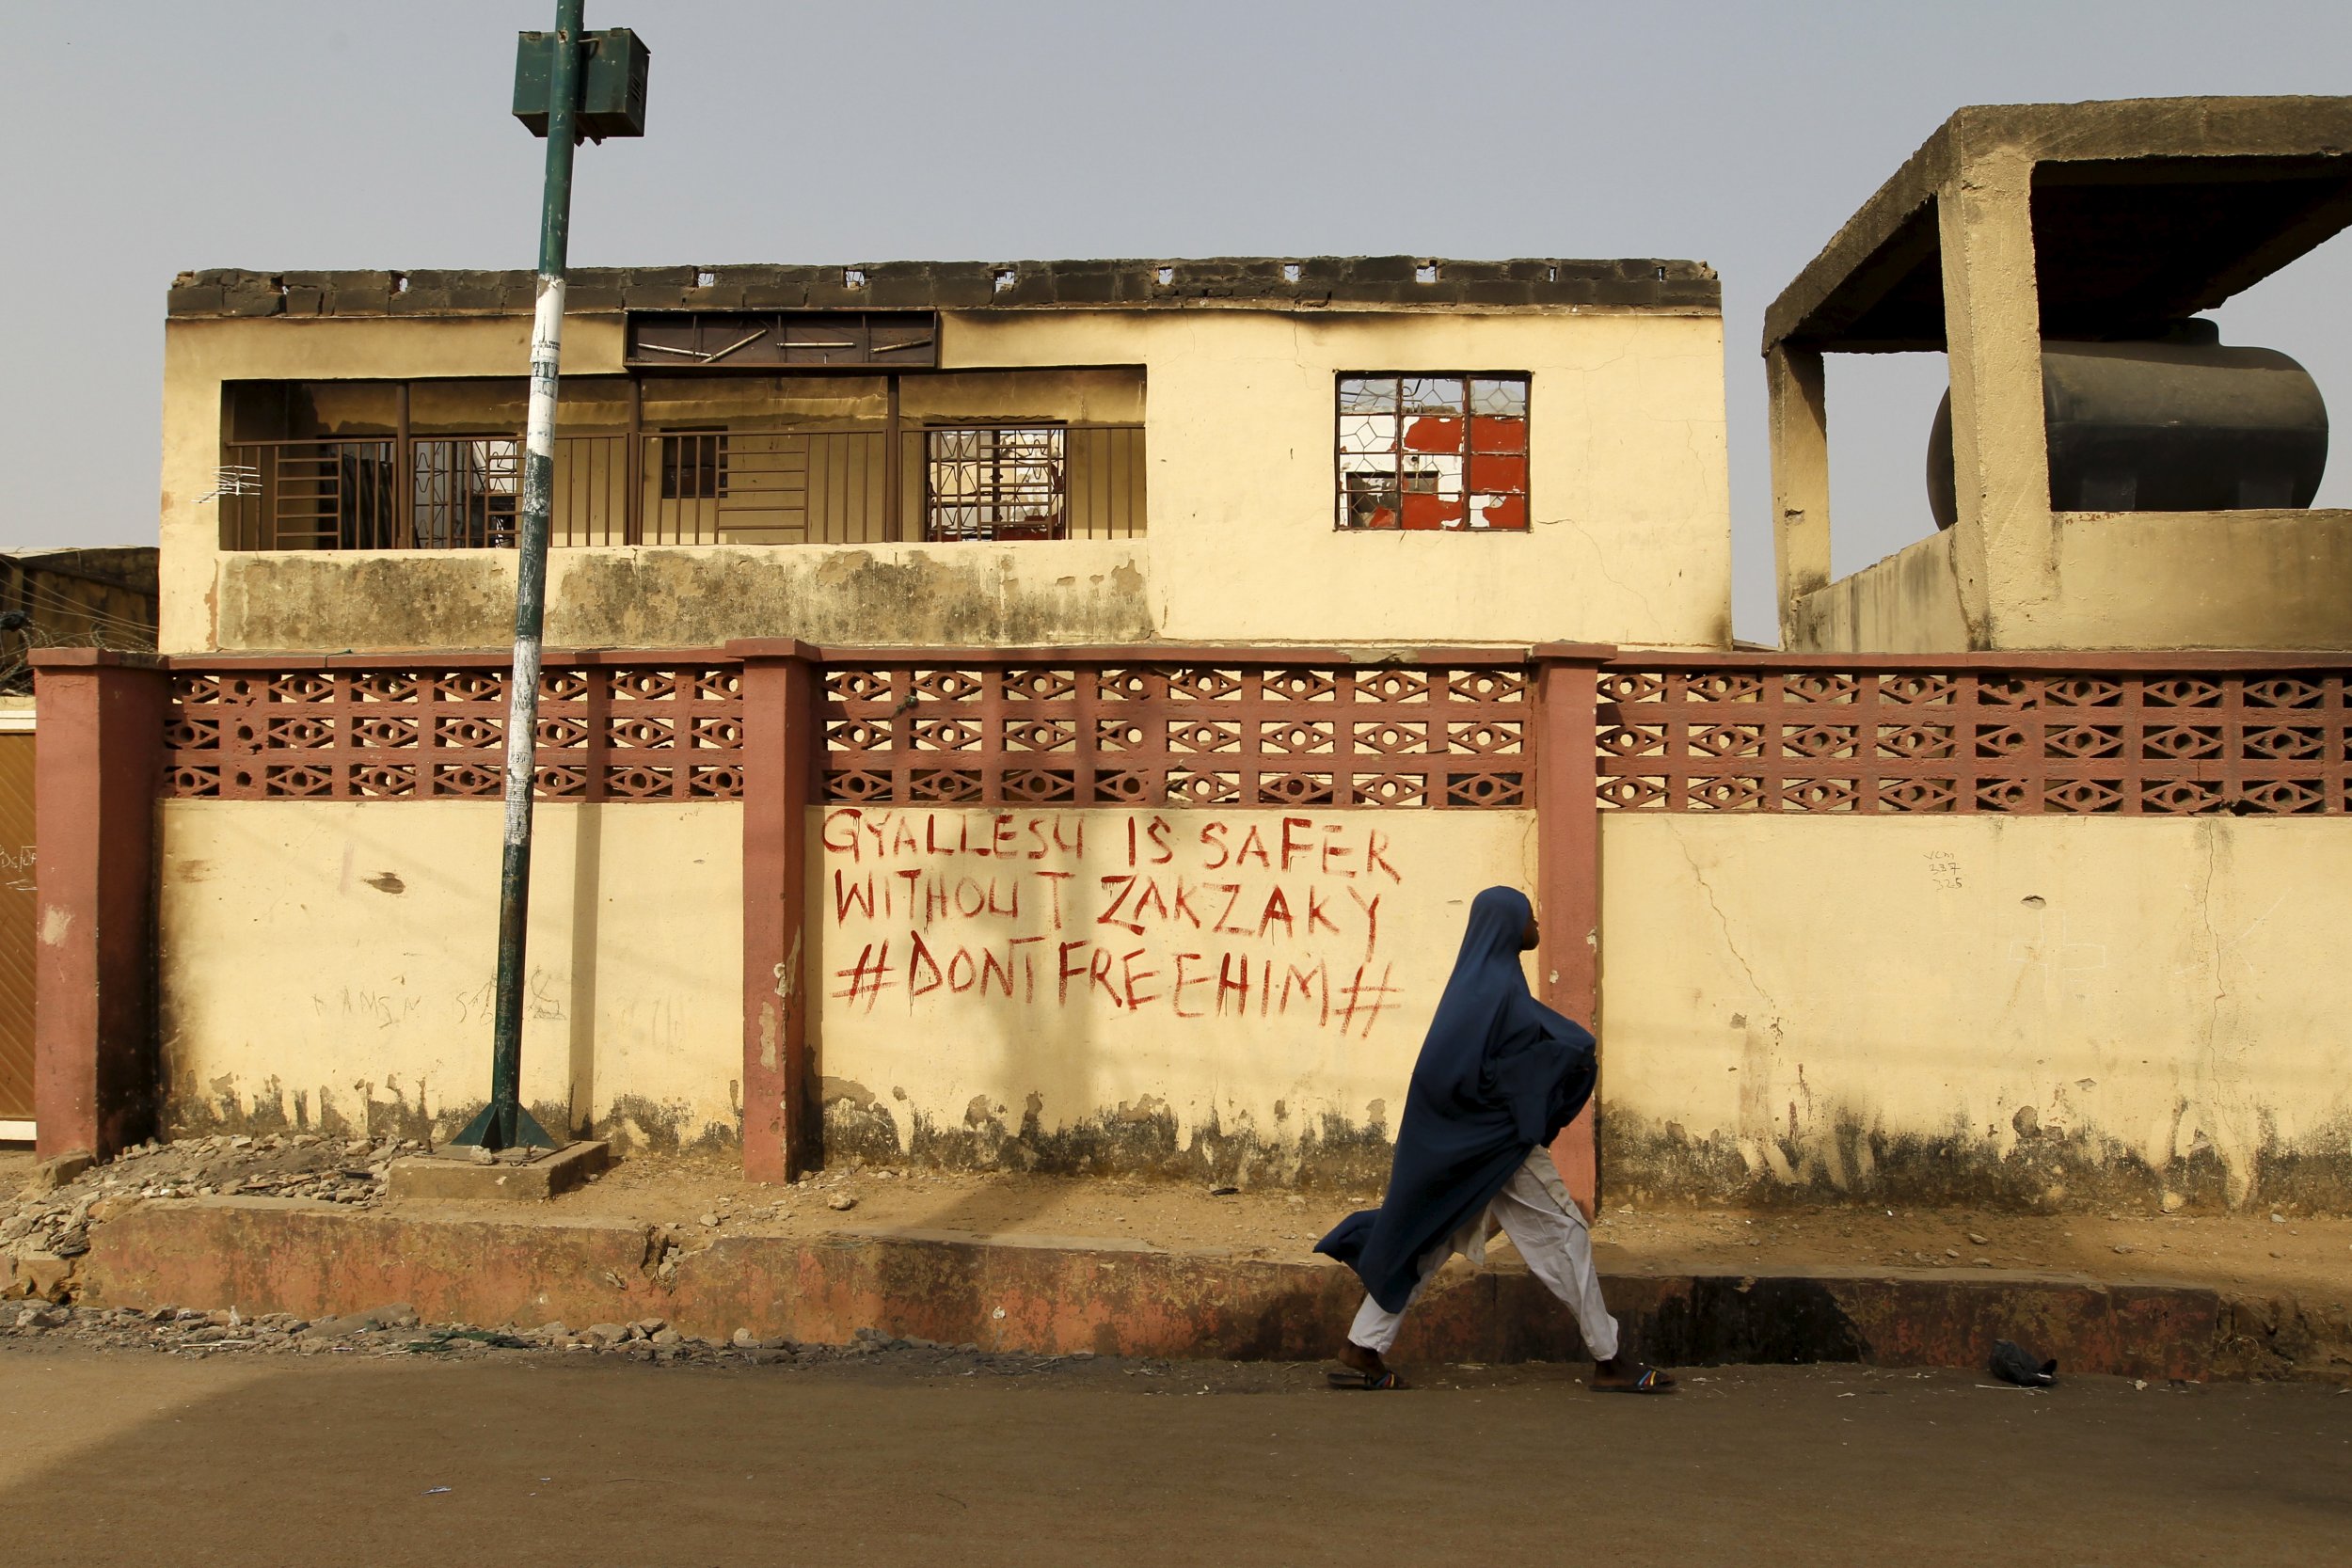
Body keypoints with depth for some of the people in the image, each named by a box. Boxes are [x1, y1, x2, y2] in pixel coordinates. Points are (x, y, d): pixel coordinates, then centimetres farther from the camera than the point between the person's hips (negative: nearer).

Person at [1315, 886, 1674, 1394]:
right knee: (1563, 1233, 1)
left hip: (1467, 1139, 10)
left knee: (1428, 1241, 10)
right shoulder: (1496, 986, -17)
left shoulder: (1483, 979, 14)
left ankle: (1362, 1353, 10)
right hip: (1494, 1141, -10)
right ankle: (1609, 1361, 9)